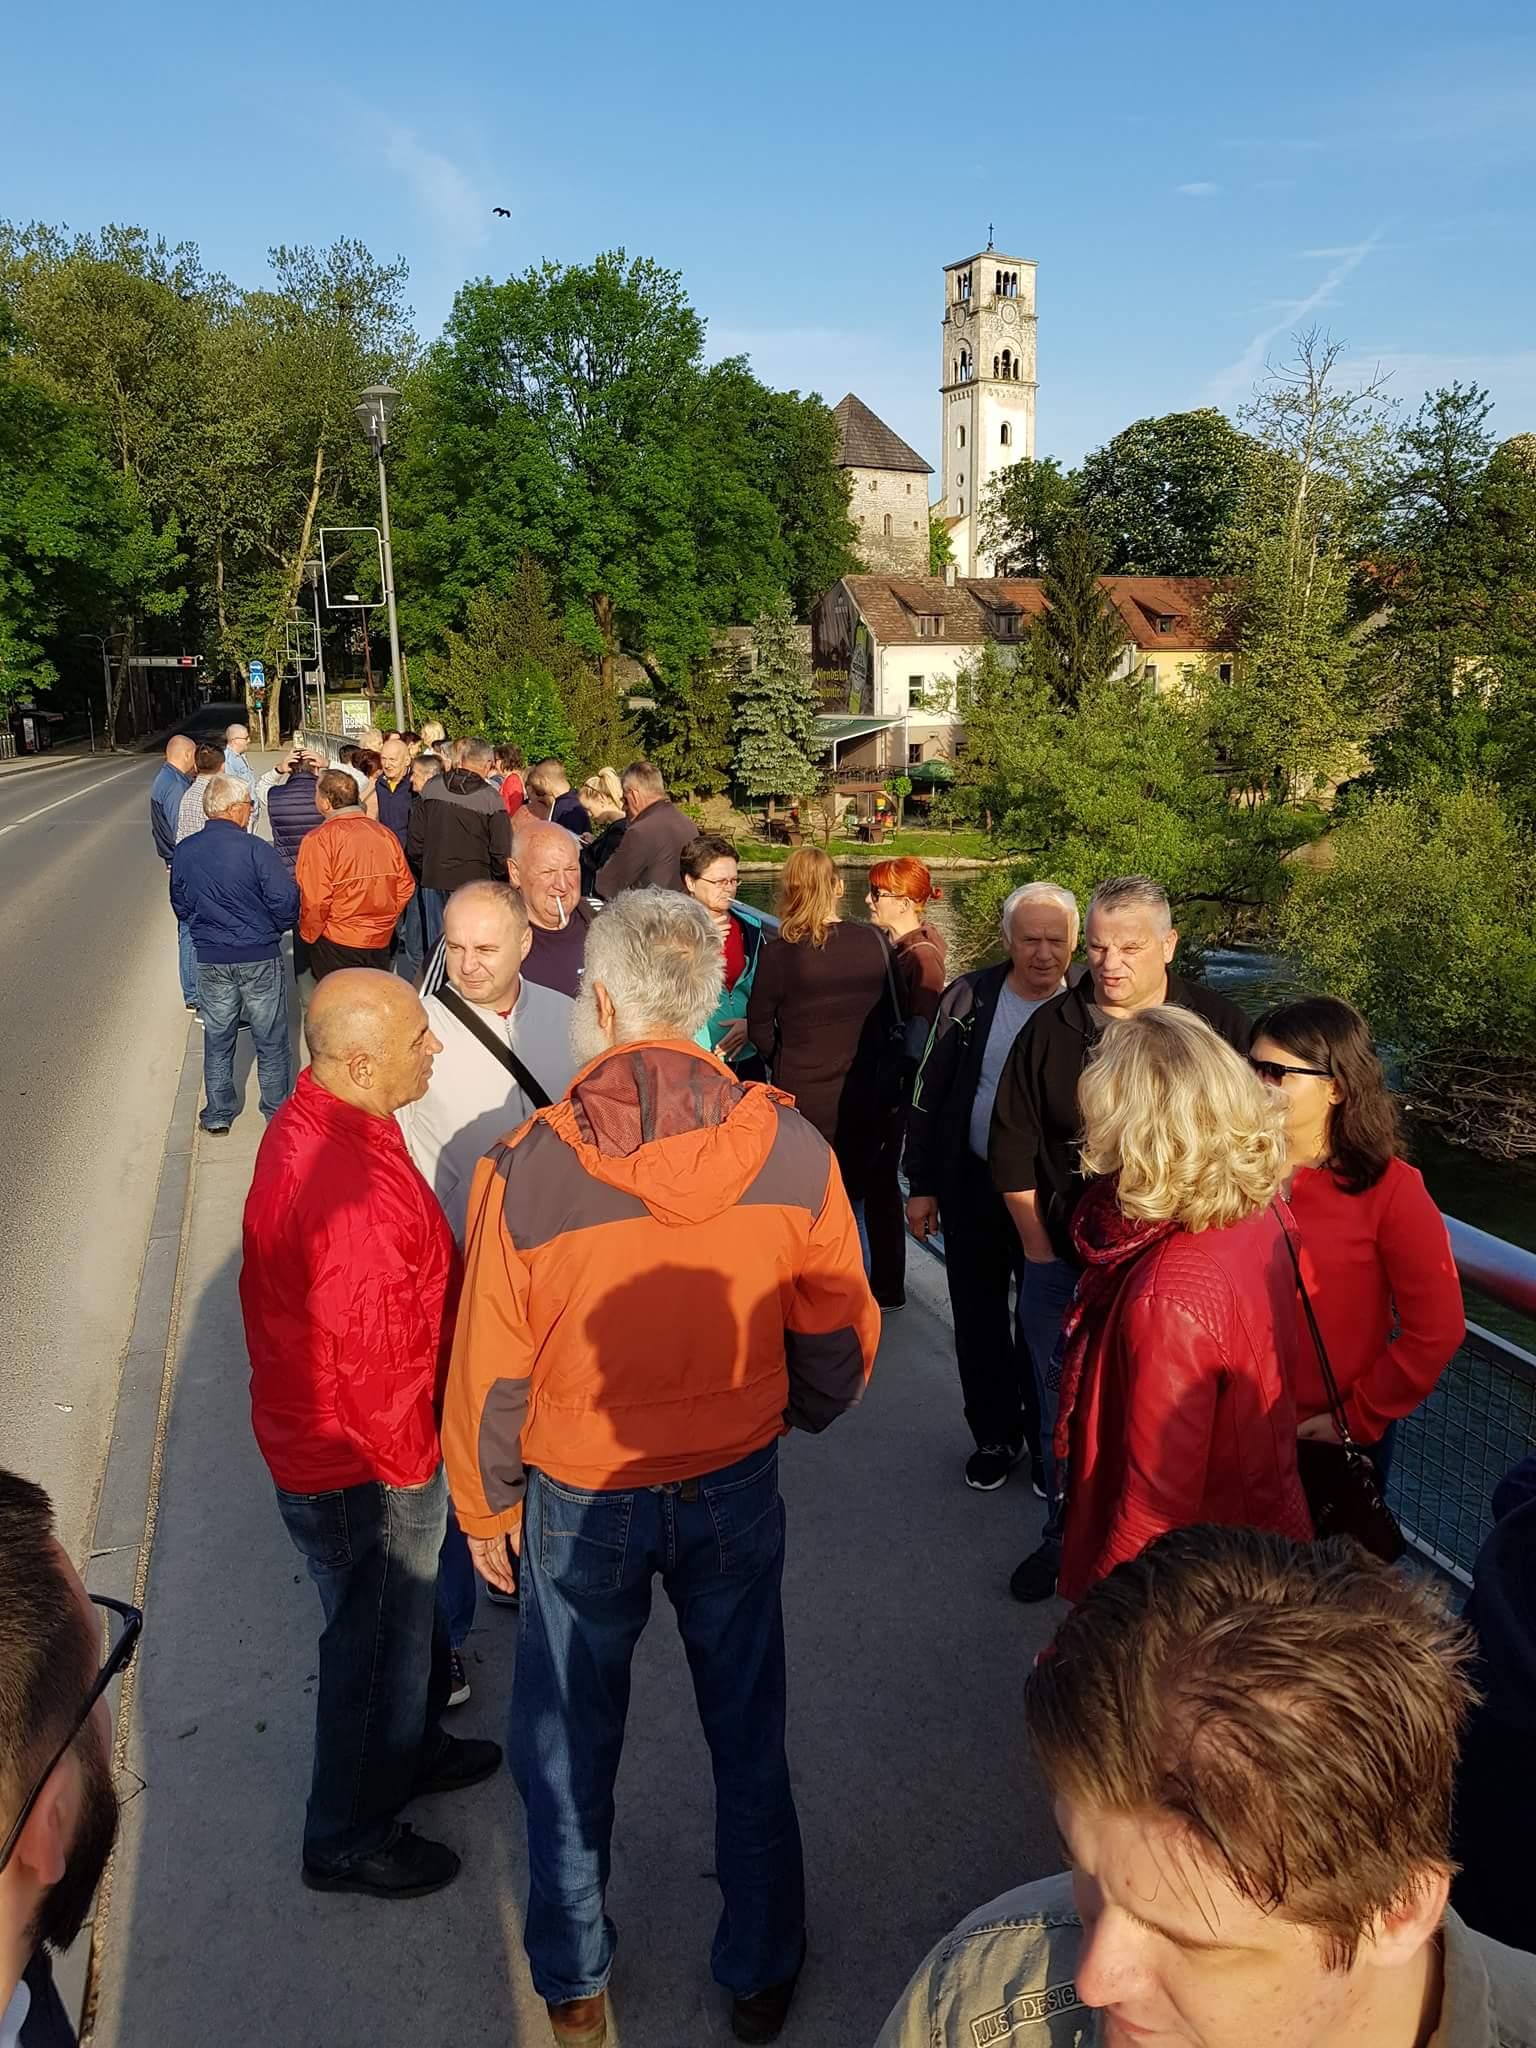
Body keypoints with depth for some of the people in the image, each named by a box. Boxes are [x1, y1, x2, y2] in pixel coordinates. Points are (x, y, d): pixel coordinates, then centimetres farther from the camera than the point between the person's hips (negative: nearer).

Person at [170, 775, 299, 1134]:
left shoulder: (184, 851, -2)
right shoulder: (254, 849, -18)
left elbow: (180, 904, 9)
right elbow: (285, 900, -17)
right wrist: (276, 927, 4)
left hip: (210, 958, 4)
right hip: (258, 956, -4)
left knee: (217, 1038, 16)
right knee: (270, 1039, 10)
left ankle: (218, 1115, 25)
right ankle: (278, 1111, 21)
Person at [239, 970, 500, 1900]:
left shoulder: (313, 1124, -3)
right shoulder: (353, 1189, -37)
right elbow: (371, 1362, -29)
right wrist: (410, 1466, -12)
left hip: (324, 1434, 9)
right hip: (362, 1470, -9)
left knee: (409, 1615, 29)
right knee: (378, 1641, 13)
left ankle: (410, 1747, 53)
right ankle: (351, 1840, 36)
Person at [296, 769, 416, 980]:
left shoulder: (317, 840, -15)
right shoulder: (385, 834, 0)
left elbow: (315, 901, -18)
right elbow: (406, 886, 3)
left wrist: (309, 935, -2)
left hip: (337, 945, -5)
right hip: (381, 941, 5)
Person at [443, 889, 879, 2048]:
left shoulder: (526, 1173, -24)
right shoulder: (791, 1151, -19)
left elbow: (488, 1378, -12)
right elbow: (841, 1338, -5)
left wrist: (486, 1511, 6)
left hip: (581, 1504, -1)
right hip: (736, 1490, 2)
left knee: (570, 1747, 22)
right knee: (749, 1739, 22)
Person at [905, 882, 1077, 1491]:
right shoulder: (969, 997, -5)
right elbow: (929, 1095, 1)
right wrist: (921, 1185, 1)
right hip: (972, 1187, 2)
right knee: (978, 1321, 15)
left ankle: (1047, 1440, 31)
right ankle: (994, 1434, 34)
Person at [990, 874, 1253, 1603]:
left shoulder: (1219, 1025, -6)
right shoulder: (1050, 1028, -3)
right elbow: (1012, 1148, 3)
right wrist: (1039, 1248, 1)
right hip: (1062, 1264, 2)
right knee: (1065, 1419, 16)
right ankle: (1063, 1540, 37)